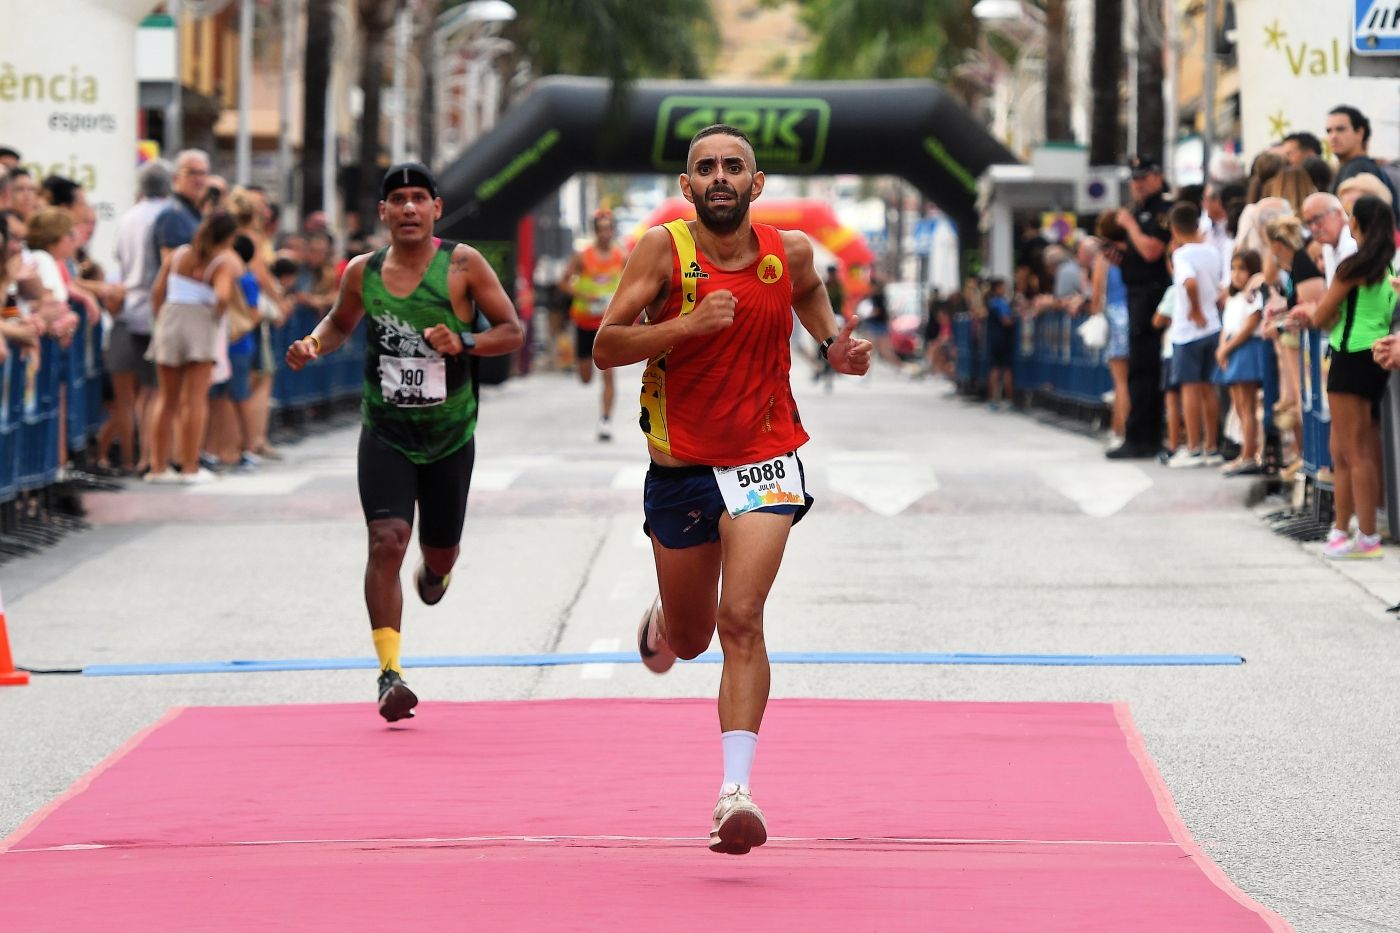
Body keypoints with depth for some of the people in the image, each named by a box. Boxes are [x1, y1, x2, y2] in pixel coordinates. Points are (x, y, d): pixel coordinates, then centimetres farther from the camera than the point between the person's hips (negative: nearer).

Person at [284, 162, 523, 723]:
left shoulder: (462, 265, -8)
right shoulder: (362, 272, 0)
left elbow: (513, 331, -4)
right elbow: (340, 323, 20)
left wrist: (464, 342, -22)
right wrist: (313, 345, -1)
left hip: (449, 435, 0)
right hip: (385, 431, 0)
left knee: (440, 554, 14)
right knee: (386, 540, -18)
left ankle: (434, 570, 55)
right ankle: (390, 672, -19)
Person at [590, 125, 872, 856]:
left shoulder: (789, 252, -3)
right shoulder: (664, 249, -11)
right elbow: (606, 347, -15)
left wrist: (833, 343, 2)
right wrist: (688, 324, -28)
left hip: (764, 461, 0)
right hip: (680, 465, 0)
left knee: (741, 621, -19)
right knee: (691, 638, 16)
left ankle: (736, 789, -22)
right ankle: (662, 622, 55)